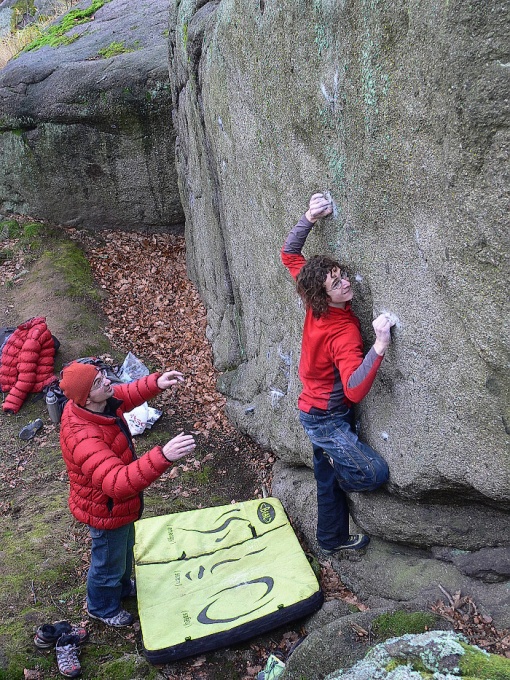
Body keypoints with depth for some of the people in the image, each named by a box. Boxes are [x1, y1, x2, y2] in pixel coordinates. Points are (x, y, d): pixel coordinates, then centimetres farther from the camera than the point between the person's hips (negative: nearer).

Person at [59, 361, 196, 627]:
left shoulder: (101, 403, -18)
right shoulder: (83, 438, -44)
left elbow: (126, 394, 4)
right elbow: (117, 483, -53)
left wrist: (156, 382, -15)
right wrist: (163, 456, -64)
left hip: (119, 501, 8)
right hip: (105, 510, -8)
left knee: (124, 549, 34)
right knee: (109, 562, 22)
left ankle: (122, 586, 63)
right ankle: (102, 607, 52)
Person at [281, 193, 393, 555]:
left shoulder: (316, 304, -10)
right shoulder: (346, 334, -31)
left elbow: (289, 255, -1)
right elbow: (355, 390, -42)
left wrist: (308, 219, -13)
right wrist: (379, 347, -49)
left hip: (318, 410, 8)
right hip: (327, 418, -8)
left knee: (328, 479, 22)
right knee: (375, 473, -13)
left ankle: (333, 538, 41)